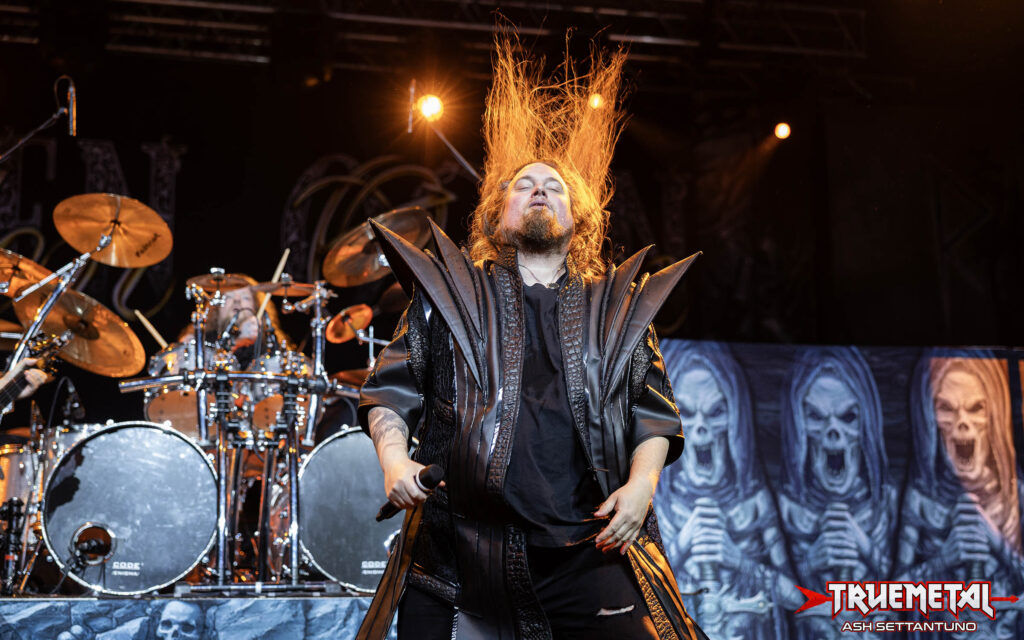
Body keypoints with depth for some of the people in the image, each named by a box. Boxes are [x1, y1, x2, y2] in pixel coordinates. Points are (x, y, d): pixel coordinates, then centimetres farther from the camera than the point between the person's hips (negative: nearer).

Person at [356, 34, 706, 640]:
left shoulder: (619, 308, 14)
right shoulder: (450, 294, 11)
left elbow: (655, 411, 14)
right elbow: (391, 388, 11)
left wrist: (642, 482, -2)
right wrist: (393, 458, -5)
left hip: (588, 549, 1)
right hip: (458, 548, 0)